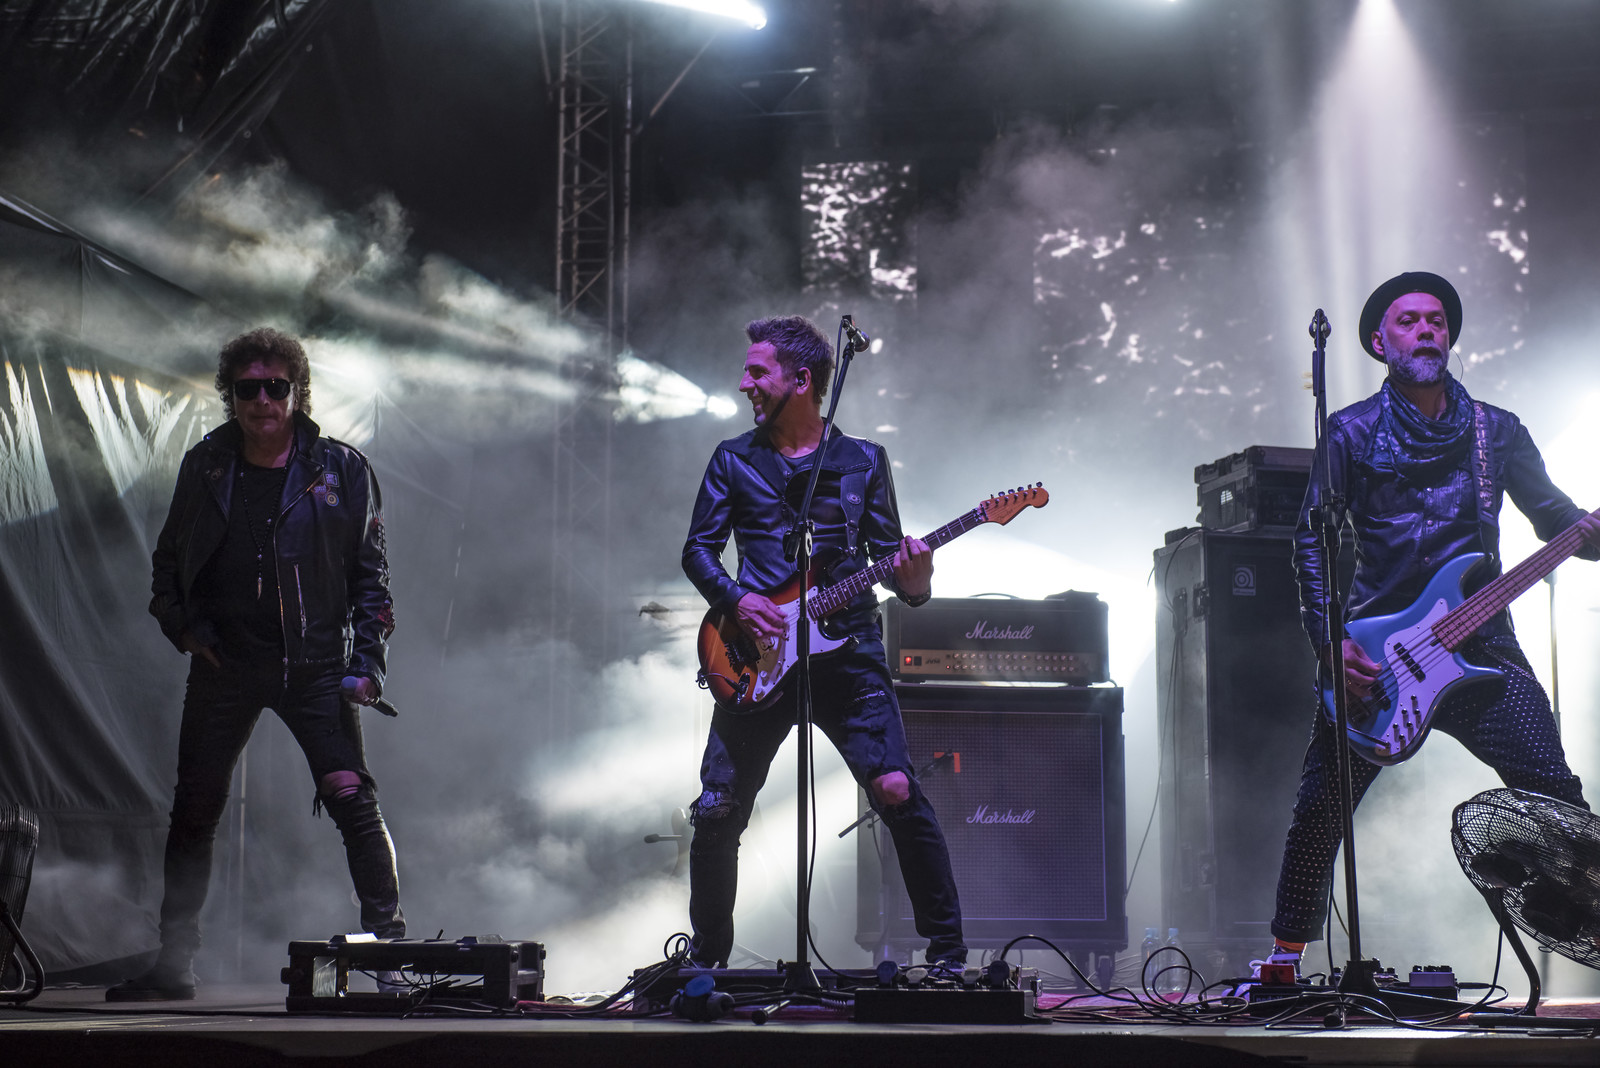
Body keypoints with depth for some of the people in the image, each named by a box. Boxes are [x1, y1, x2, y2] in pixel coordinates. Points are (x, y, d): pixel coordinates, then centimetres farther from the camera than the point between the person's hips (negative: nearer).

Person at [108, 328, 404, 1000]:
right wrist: (183, 624, 1)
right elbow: (168, 559, 17)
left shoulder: (341, 470, 0)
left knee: (352, 800, -12)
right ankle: (172, 965, 17)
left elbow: (370, 571, 4)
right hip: (223, 665, 2)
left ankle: (389, 946, -3)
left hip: (315, 667, -2)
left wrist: (367, 660, -4)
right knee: (193, 813, 5)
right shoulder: (205, 466, 6)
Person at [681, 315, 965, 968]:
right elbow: (698, 548, 9)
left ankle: (948, 955, -5)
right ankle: (706, 958, 19)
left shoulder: (863, 462, 10)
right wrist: (736, 598, -10)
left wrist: (912, 579, -14)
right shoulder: (734, 460, 11)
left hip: (848, 647, -1)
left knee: (897, 791, -15)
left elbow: (889, 555, 9)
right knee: (718, 812, 0)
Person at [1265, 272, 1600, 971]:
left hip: (1480, 644, 2)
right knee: (1319, 812, -5)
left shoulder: (1496, 432, 13)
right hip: (1372, 653, -1)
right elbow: (1311, 540, 2)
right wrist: (1330, 641, -11)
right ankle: (1284, 961, 9)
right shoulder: (1351, 434, 6)